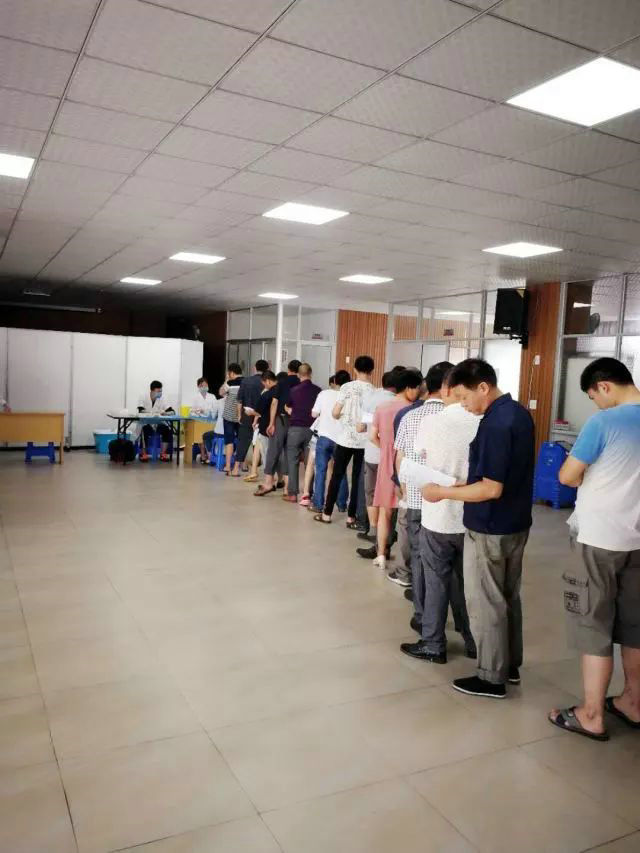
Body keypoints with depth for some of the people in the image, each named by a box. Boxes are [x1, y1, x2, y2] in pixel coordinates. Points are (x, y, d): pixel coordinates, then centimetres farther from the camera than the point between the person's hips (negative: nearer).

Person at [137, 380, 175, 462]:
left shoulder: (162, 399, 1)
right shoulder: (143, 397, -6)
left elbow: (172, 411, -6)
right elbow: (141, 411, -20)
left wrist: (165, 413, -29)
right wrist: (156, 412, -31)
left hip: (157, 424, 3)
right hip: (145, 423, -3)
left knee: (167, 429, -23)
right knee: (145, 429, -34)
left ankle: (163, 453, -11)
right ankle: (143, 453, -17)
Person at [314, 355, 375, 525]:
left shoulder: (347, 387, -5)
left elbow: (335, 413, -7)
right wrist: (363, 424, 8)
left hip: (345, 438, 0)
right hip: (364, 441, 0)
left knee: (336, 476, 9)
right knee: (357, 478, 9)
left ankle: (327, 513, 15)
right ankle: (351, 516, 12)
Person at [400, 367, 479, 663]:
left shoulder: (430, 423, -14)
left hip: (437, 516, -2)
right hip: (472, 518, 3)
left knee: (436, 582, 10)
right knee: (467, 582, 16)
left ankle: (433, 644, 20)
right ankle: (473, 642, 28)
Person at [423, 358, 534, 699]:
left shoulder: (495, 424, -25)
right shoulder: (519, 413, 5)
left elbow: (492, 489, -26)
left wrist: (443, 492, -18)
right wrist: (466, 482, 11)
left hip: (489, 529, -9)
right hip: (515, 523, 9)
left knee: (486, 604, 5)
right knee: (509, 597, 20)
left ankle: (491, 678, 18)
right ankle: (511, 666, 34)